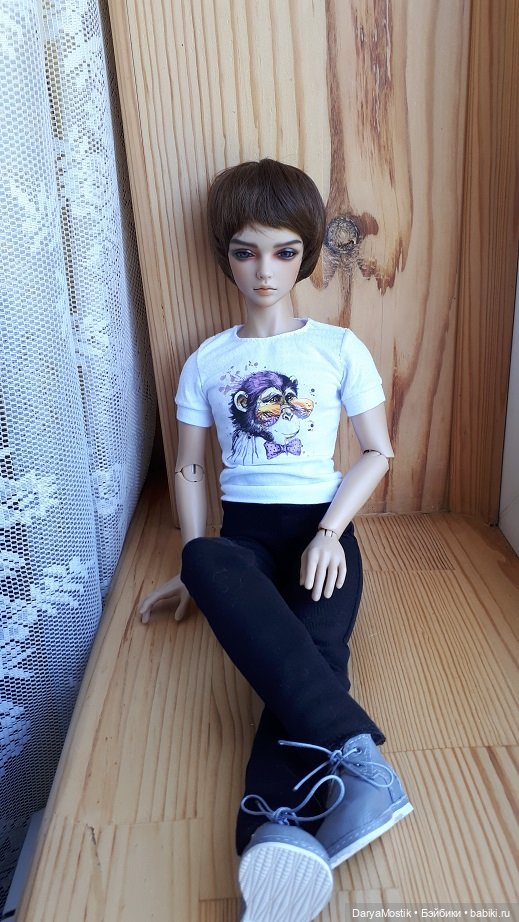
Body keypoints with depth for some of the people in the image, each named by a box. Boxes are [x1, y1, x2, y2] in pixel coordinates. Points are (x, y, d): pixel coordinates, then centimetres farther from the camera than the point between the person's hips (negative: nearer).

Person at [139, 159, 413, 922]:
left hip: (320, 525, 0)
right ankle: (356, 754, -46)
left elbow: (378, 452, 7)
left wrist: (330, 532, -9)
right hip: (243, 531, 0)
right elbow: (189, 468, 14)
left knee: (315, 645, -32)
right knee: (205, 563, -36)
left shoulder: (339, 348, 7)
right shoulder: (207, 362, 11)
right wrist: (193, 562, 2)